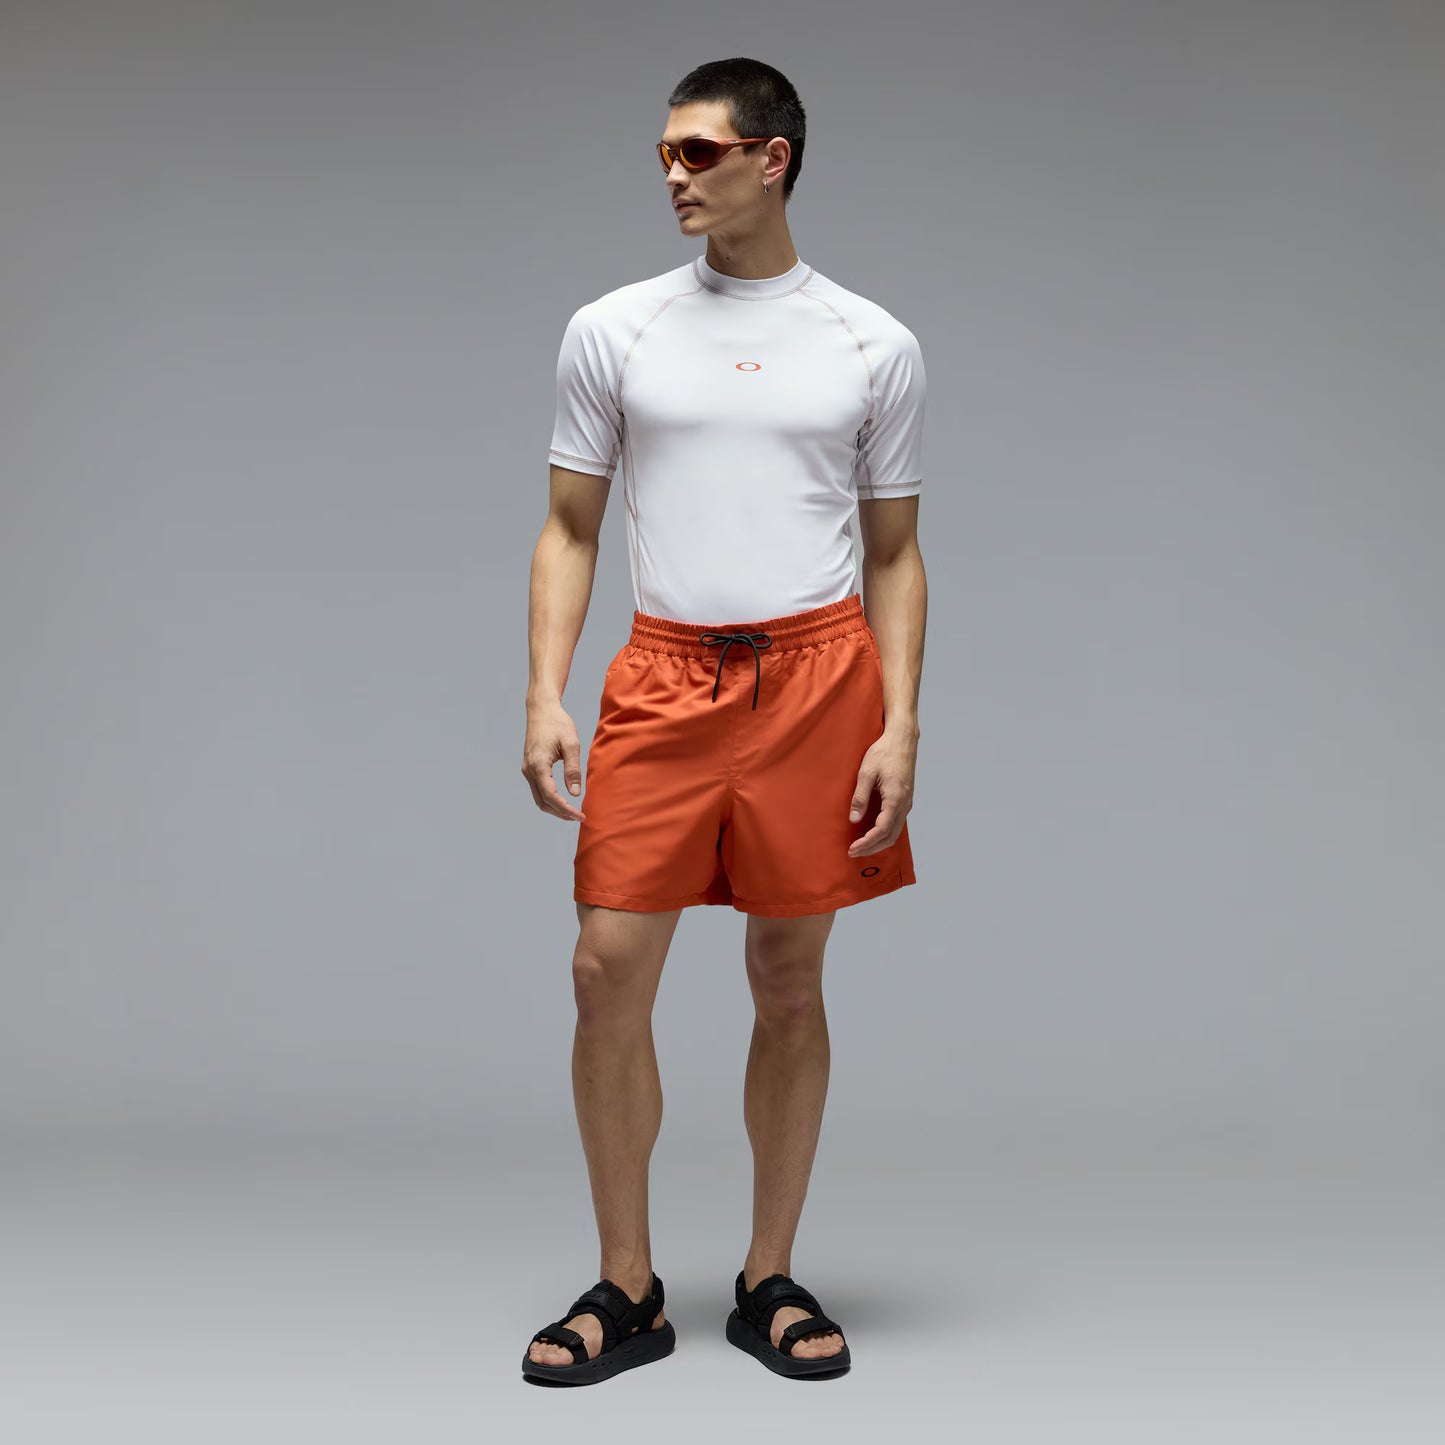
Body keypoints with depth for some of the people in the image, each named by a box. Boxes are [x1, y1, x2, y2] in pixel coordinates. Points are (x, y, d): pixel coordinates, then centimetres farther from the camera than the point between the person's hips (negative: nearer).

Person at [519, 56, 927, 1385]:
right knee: (609, 970, -4)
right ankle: (628, 1289, 12)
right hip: (665, 677, 1)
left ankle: (771, 1280, 21)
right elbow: (570, 530, 9)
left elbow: (894, 552, 9)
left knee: (789, 980, 6)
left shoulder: (874, 346, 7)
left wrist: (900, 728, -2)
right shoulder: (612, 331, 8)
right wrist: (545, 698, -3)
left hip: (817, 675, 0)